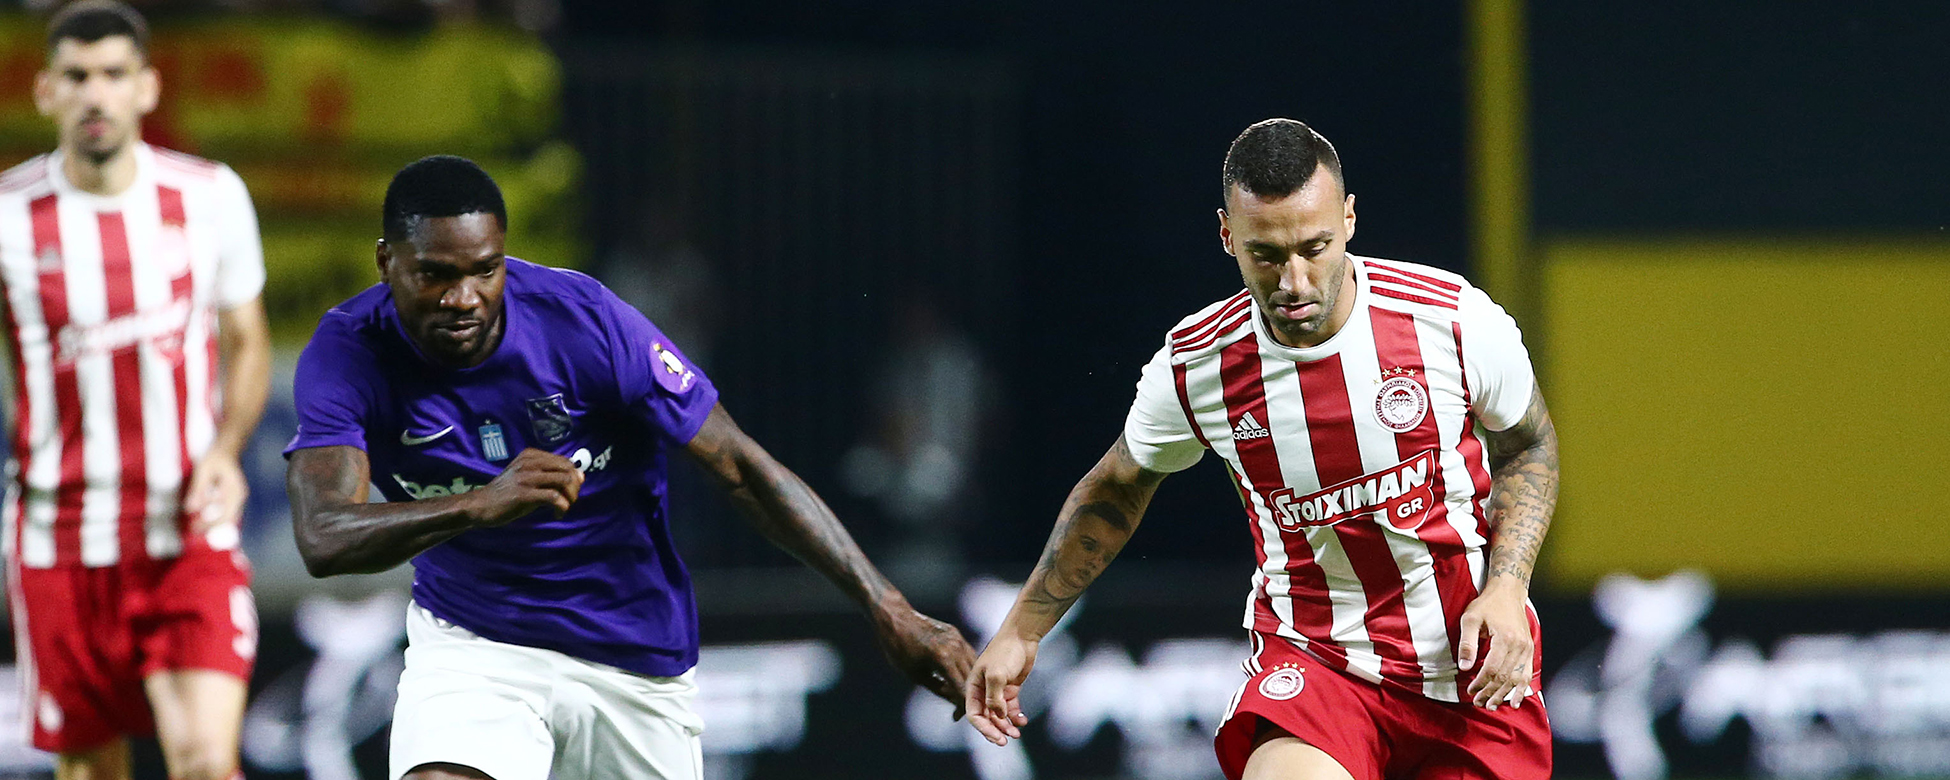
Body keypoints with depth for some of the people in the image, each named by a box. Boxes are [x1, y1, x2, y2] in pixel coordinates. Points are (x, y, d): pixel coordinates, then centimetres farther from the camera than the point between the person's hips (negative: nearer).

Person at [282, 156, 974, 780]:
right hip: (472, 644, -1)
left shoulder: (585, 321, -20)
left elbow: (743, 470, -15)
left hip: (634, 654, 1)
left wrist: (886, 607, -20)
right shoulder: (349, 354, -17)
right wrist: (478, 505, -47)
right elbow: (323, 538, -30)